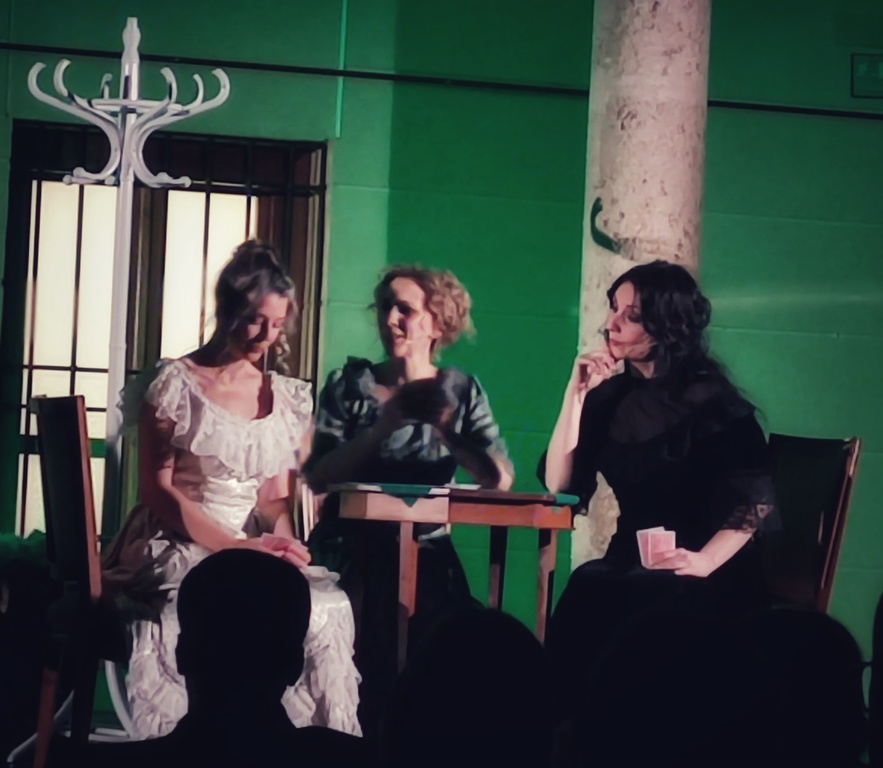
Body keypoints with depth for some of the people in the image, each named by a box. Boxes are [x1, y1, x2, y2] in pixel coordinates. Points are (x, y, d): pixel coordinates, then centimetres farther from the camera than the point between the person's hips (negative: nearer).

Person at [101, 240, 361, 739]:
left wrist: (284, 540, -9)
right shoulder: (176, 383, -1)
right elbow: (158, 490, -6)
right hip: (176, 551, -5)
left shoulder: (285, 399, 14)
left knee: (331, 605, -28)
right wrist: (238, 547, -17)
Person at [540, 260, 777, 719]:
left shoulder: (710, 399, -7)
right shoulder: (613, 395, 10)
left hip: (708, 579, -5)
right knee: (585, 590, -30)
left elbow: (756, 499, -10)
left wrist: (704, 563, -23)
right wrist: (576, 393, -3)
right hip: (632, 564, 5)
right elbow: (559, 483, 3)